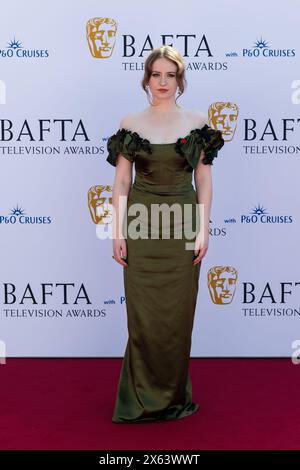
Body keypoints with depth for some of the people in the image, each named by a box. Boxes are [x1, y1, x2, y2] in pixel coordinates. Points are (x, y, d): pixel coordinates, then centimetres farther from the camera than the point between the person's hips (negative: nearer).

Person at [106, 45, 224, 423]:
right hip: (141, 226, 0)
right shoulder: (130, 123, 4)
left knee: (178, 314, 5)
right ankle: (142, 398, 18)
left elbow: (204, 180, 3)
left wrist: (203, 229, -4)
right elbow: (121, 182, 3)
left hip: (182, 225, 0)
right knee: (143, 315, 2)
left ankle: (173, 396, 23)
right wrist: (118, 231, -4)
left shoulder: (196, 122, 4)